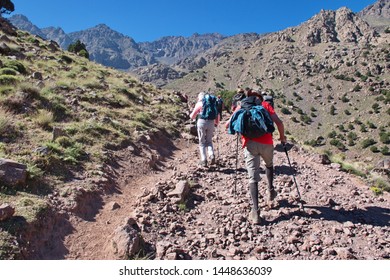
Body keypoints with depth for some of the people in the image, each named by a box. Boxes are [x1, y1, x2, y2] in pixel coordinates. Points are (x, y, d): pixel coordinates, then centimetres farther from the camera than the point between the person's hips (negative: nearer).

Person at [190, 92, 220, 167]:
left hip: (202, 122, -3)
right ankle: (212, 156, -5)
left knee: (202, 142, 7)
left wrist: (191, 115, 29)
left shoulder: (199, 103, 2)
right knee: (209, 141, 17)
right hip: (211, 122, 3)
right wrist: (216, 123, 26)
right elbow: (217, 115, 12)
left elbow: (192, 116, 7)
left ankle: (204, 160, 0)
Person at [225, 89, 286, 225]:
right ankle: (270, 191, 30)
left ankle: (255, 211, -7)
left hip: (249, 143, 0)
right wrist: (282, 137, 18)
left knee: (253, 177, 1)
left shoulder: (241, 106, 18)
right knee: (269, 165, 33)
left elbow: (227, 125, 11)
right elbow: (279, 122, 2)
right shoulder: (265, 104, 15)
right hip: (266, 143, 1)